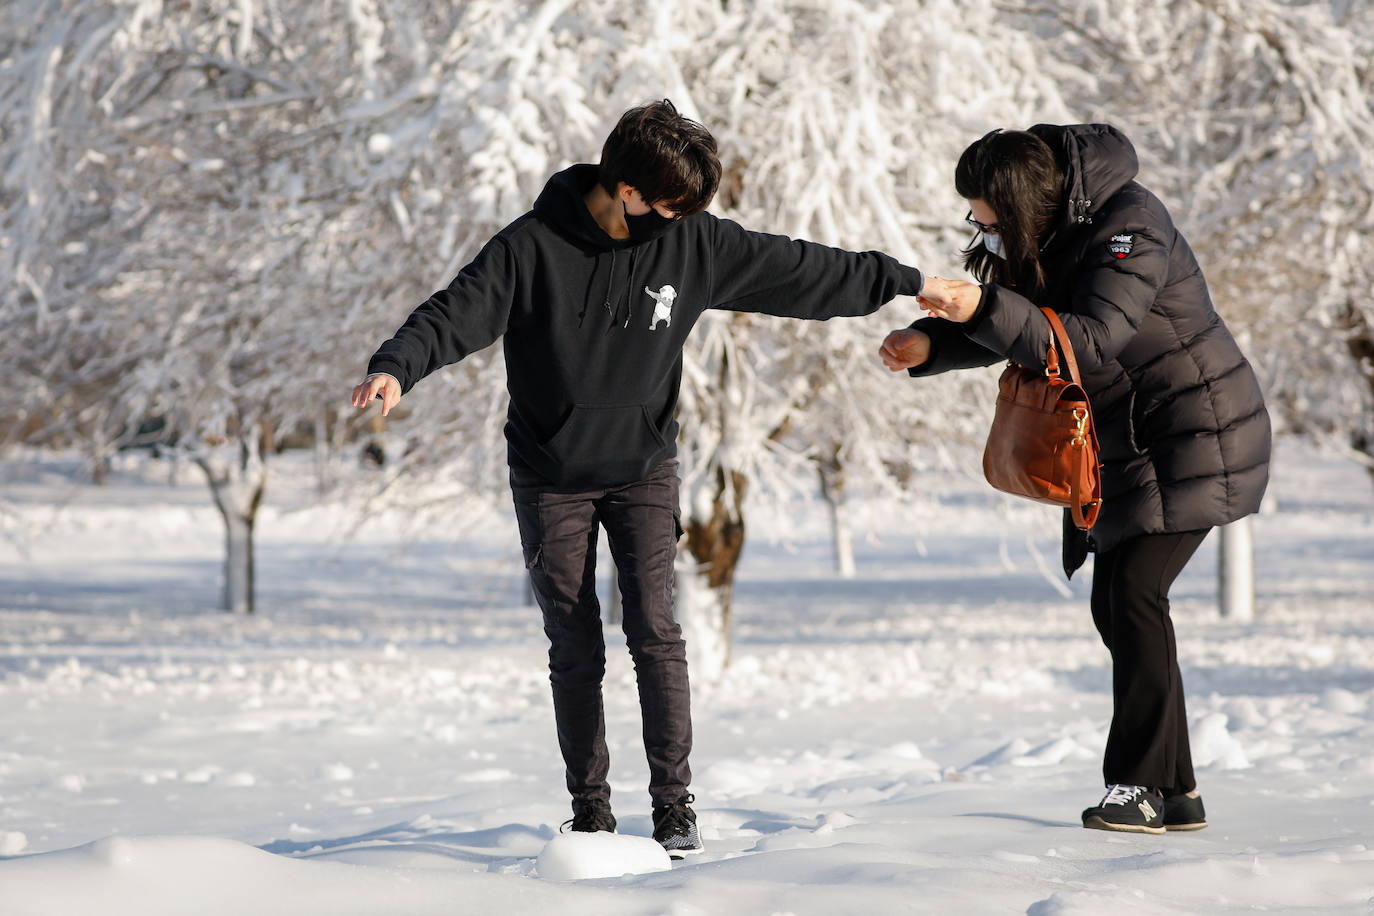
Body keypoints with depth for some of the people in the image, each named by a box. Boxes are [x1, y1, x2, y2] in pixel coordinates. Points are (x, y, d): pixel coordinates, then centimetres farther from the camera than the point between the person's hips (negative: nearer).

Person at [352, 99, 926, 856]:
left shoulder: (691, 242, -7)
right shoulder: (532, 248, -16)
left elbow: (799, 273, 1)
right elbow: (458, 311, -23)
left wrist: (905, 282, 5)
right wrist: (397, 367, -42)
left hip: (644, 468, 2)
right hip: (550, 477, -1)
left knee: (656, 631, -9)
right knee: (575, 650, 2)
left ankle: (674, 802, -2)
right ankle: (590, 809, 12)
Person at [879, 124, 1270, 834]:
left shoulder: (1128, 228, -22)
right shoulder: (1046, 236, 5)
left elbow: (1091, 341, -32)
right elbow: (1017, 329, 10)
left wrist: (984, 309, -42)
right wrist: (930, 346, -9)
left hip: (1195, 432, -9)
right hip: (1125, 442, 9)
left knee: (1135, 592, -17)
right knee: (1115, 605, 5)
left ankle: (1143, 786, -14)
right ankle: (1173, 790, 10)